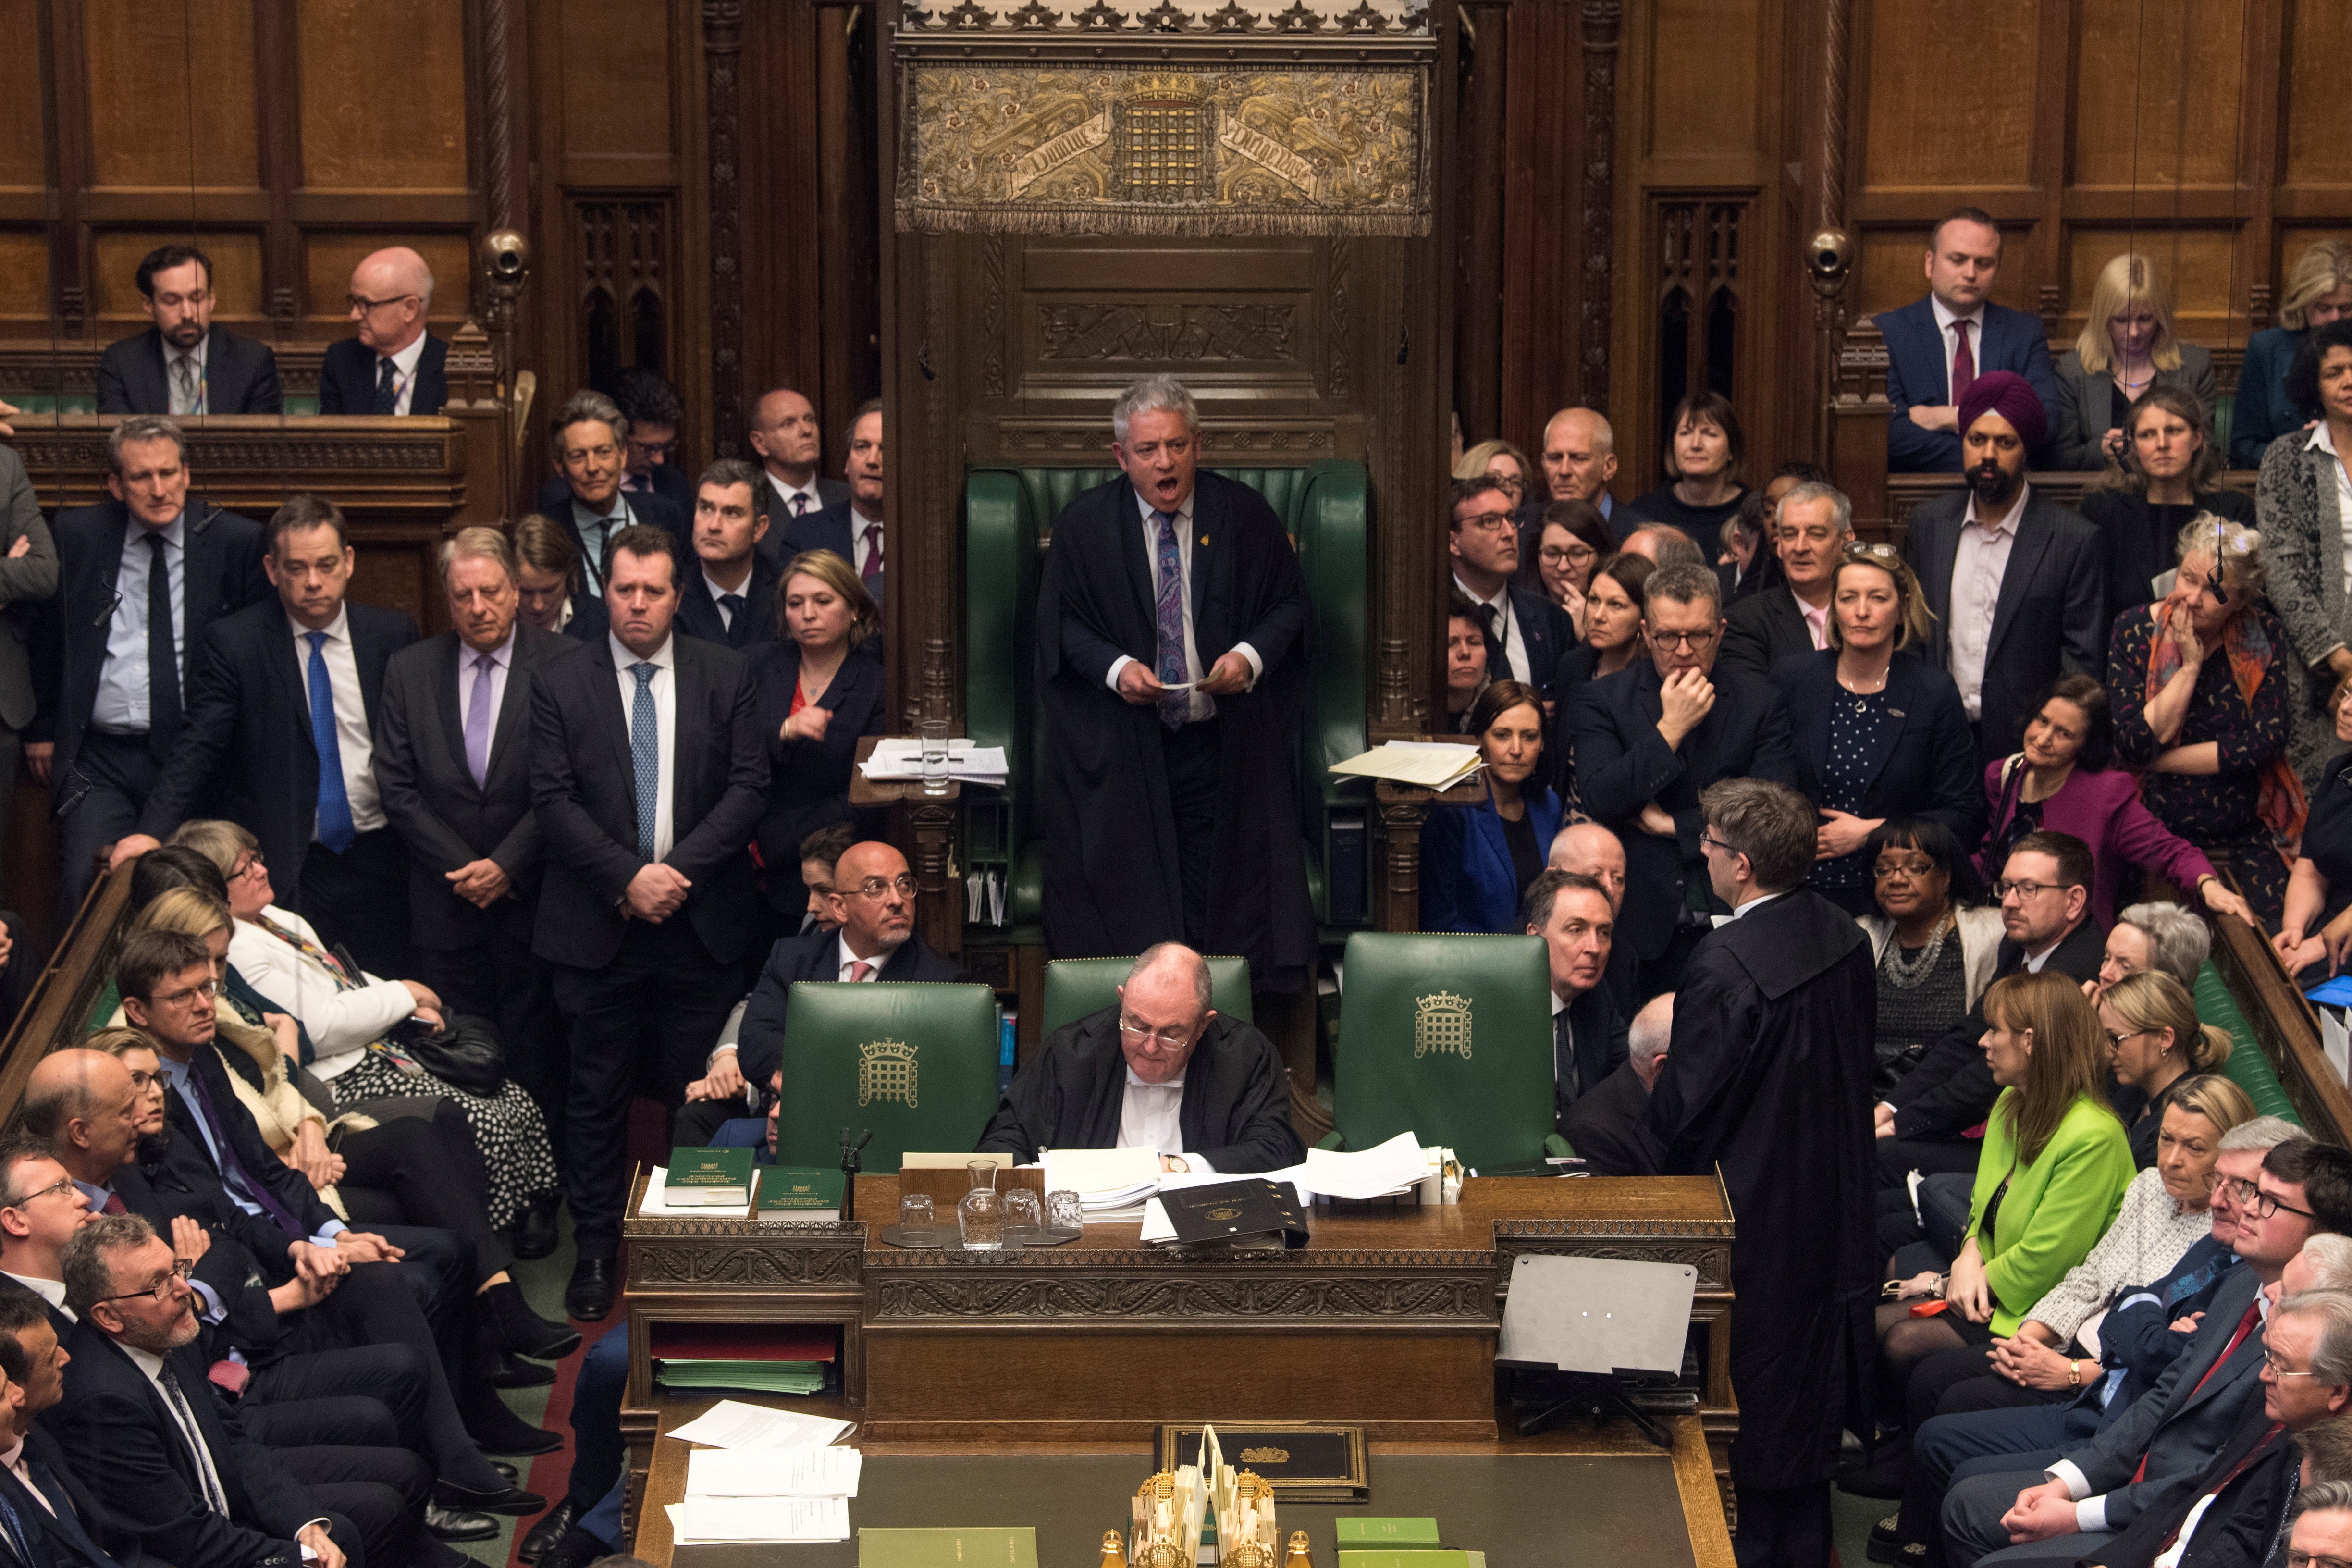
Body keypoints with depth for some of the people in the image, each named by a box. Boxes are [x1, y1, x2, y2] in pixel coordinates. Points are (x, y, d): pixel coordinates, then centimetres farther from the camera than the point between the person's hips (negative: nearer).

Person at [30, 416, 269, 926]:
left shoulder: (238, 542, 0)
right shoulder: (76, 536, 6)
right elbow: (44, 632, 17)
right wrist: (41, 727, 16)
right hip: (99, 760, 1)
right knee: (86, 885, -14)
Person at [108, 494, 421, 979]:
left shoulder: (392, 634, 4)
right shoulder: (233, 642, -3)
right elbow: (198, 748, -9)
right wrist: (153, 830, -24)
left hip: (377, 861, 2)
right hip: (284, 868, -2)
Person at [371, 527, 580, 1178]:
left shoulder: (564, 664, -3)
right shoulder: (409, 671, 7)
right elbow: (396, 787, 4)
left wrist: (506, 864, -12)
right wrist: (464, 866, -5)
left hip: (533, 897, -2)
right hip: (446, 899, 2)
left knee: (536, 1060, 1)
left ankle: (537, 1208, 8)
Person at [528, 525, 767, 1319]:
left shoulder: (726, 675, 6)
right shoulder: (562, 685, 3)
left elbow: (749, 786, 0)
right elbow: (553, 801, -4)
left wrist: (679, 870, -12)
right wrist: (628, 876, -15)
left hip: (702, 924, 1)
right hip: (599, 925, -1)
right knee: (598, 1096, 4)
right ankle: (596, 1251, 13)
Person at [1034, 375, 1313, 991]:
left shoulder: (1245, 515, 3)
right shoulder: (1083, 524, 2)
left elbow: (1289, 602, 7)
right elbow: (1062, 623, 4)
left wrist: (1251, 656, -12)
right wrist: (1115, 666, -15)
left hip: (1223, 745, 0)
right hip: (1123, 748, 0)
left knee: (1220, 889, -4)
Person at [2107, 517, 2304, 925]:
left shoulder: (2263, 635, -3)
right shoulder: (2133, 635, -5)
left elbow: (2267, 741, -11)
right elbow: (2131, 747, -14)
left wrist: (2162, 760, -11)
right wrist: (2189, 666, -17)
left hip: (2249, 837, 1)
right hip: (2161, 836, 0)